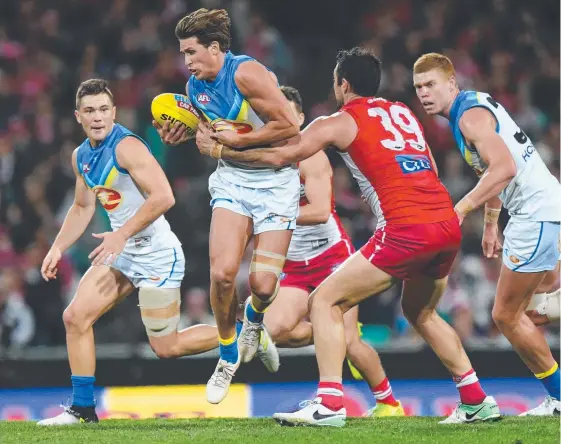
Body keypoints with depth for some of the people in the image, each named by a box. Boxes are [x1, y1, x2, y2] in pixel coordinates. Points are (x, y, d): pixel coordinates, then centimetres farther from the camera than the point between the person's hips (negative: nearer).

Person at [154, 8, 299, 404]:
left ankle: (254, 319, 28)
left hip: (276, 181, -5)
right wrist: (184, 134, 1)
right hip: (232, 179, 5)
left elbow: (290, 126, -21)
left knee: (263, 285, -11)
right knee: (222, 273, -15)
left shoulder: (246, 74, -19)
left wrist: (237, 139, -18)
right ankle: (228, 356, 8)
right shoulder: (195, 87, 3)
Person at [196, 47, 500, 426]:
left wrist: (219, 150, 15)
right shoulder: (404, 113, 23)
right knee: (420, 312, 29)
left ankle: (329, 404, -11)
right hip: (448, 225, 7)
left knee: (325, 300, 1)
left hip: (407, 229, -7)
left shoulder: (339, 123, 5)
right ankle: (477, 401, 25)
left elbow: (279, 156, 5)